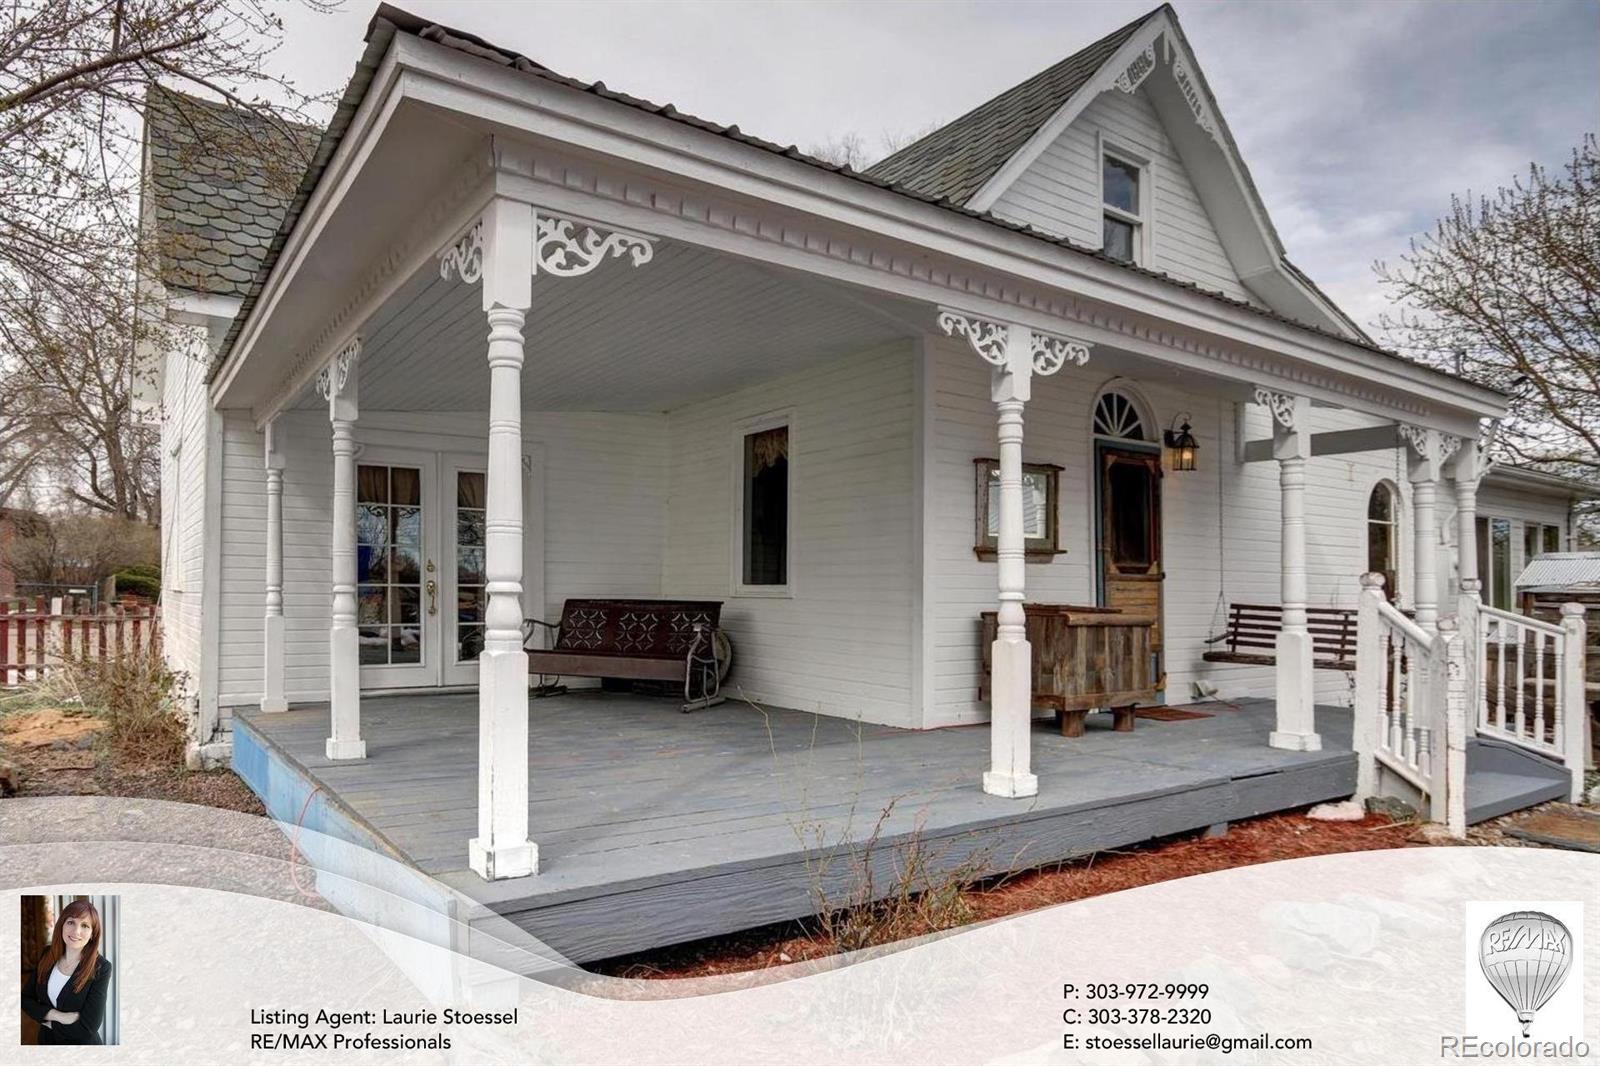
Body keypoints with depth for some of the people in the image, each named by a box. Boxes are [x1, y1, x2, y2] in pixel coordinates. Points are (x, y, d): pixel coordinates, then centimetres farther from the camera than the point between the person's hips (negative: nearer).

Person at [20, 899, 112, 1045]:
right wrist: (57, 1015, -19)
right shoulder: (48, 955, -7)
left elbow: (87, 1028, -24)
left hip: (81, 1044, -4)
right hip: (46, 1039, 4)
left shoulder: (101, 968, -23)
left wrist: (46, 1019, -13)